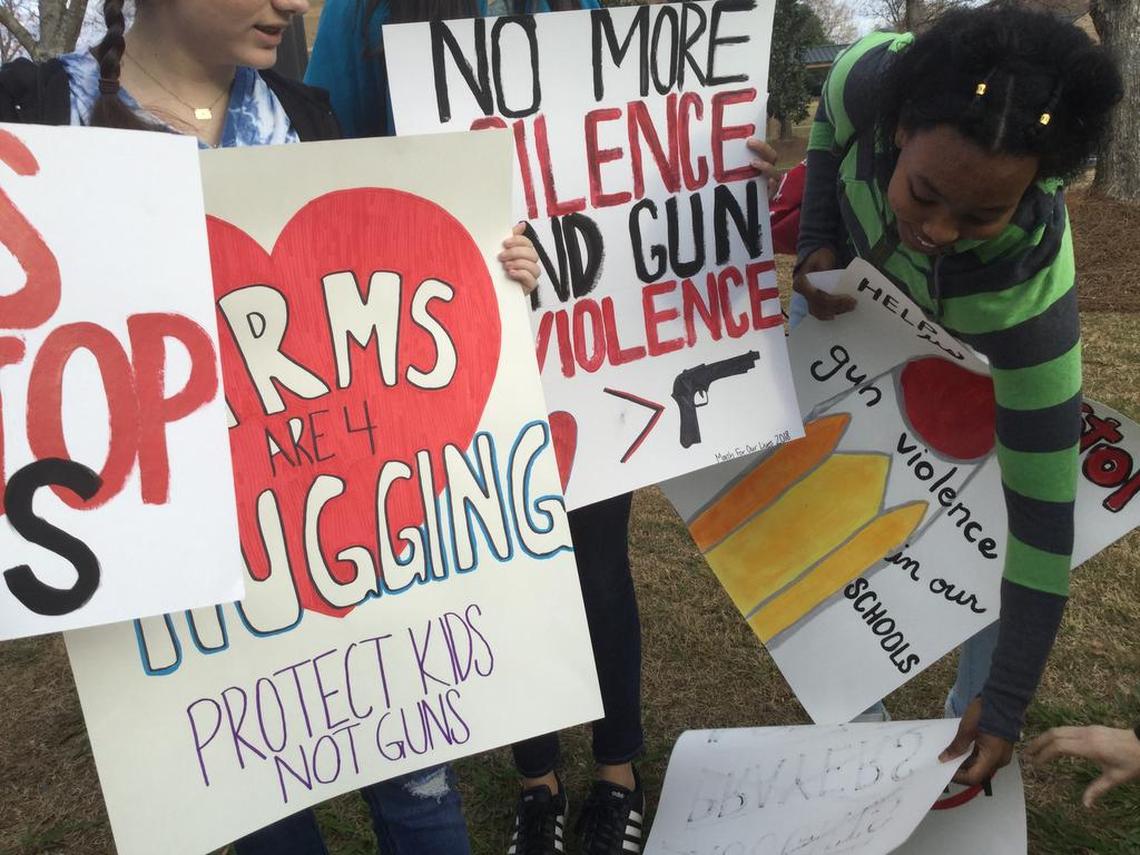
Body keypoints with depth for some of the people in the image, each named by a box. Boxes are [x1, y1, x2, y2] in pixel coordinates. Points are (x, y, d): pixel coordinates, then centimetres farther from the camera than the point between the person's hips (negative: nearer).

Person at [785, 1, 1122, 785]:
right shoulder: (880, 77, -42)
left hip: (981, 335, -3)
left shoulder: (1025, 284, -47)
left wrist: (1007, 704, -35)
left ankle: (970, 725, 15)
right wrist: (817, 246, -24)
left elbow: (1042, 509, -40)